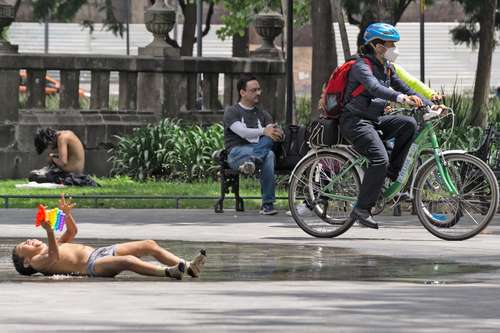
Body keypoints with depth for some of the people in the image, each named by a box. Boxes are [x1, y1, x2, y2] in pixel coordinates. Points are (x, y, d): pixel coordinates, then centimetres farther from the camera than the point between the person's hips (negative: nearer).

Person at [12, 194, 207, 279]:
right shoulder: (38, 261, 4)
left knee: (150, 245, -5)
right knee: (128, 261, -39)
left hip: (100, 252, 9)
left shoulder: (51, 246, 31)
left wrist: (66, 214, 20)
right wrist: (49, 232, -31)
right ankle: (168, 272, -57)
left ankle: (189, 267, -19)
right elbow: (53, 257, -19)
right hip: (91, 265, -9)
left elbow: (72, 232, 38)